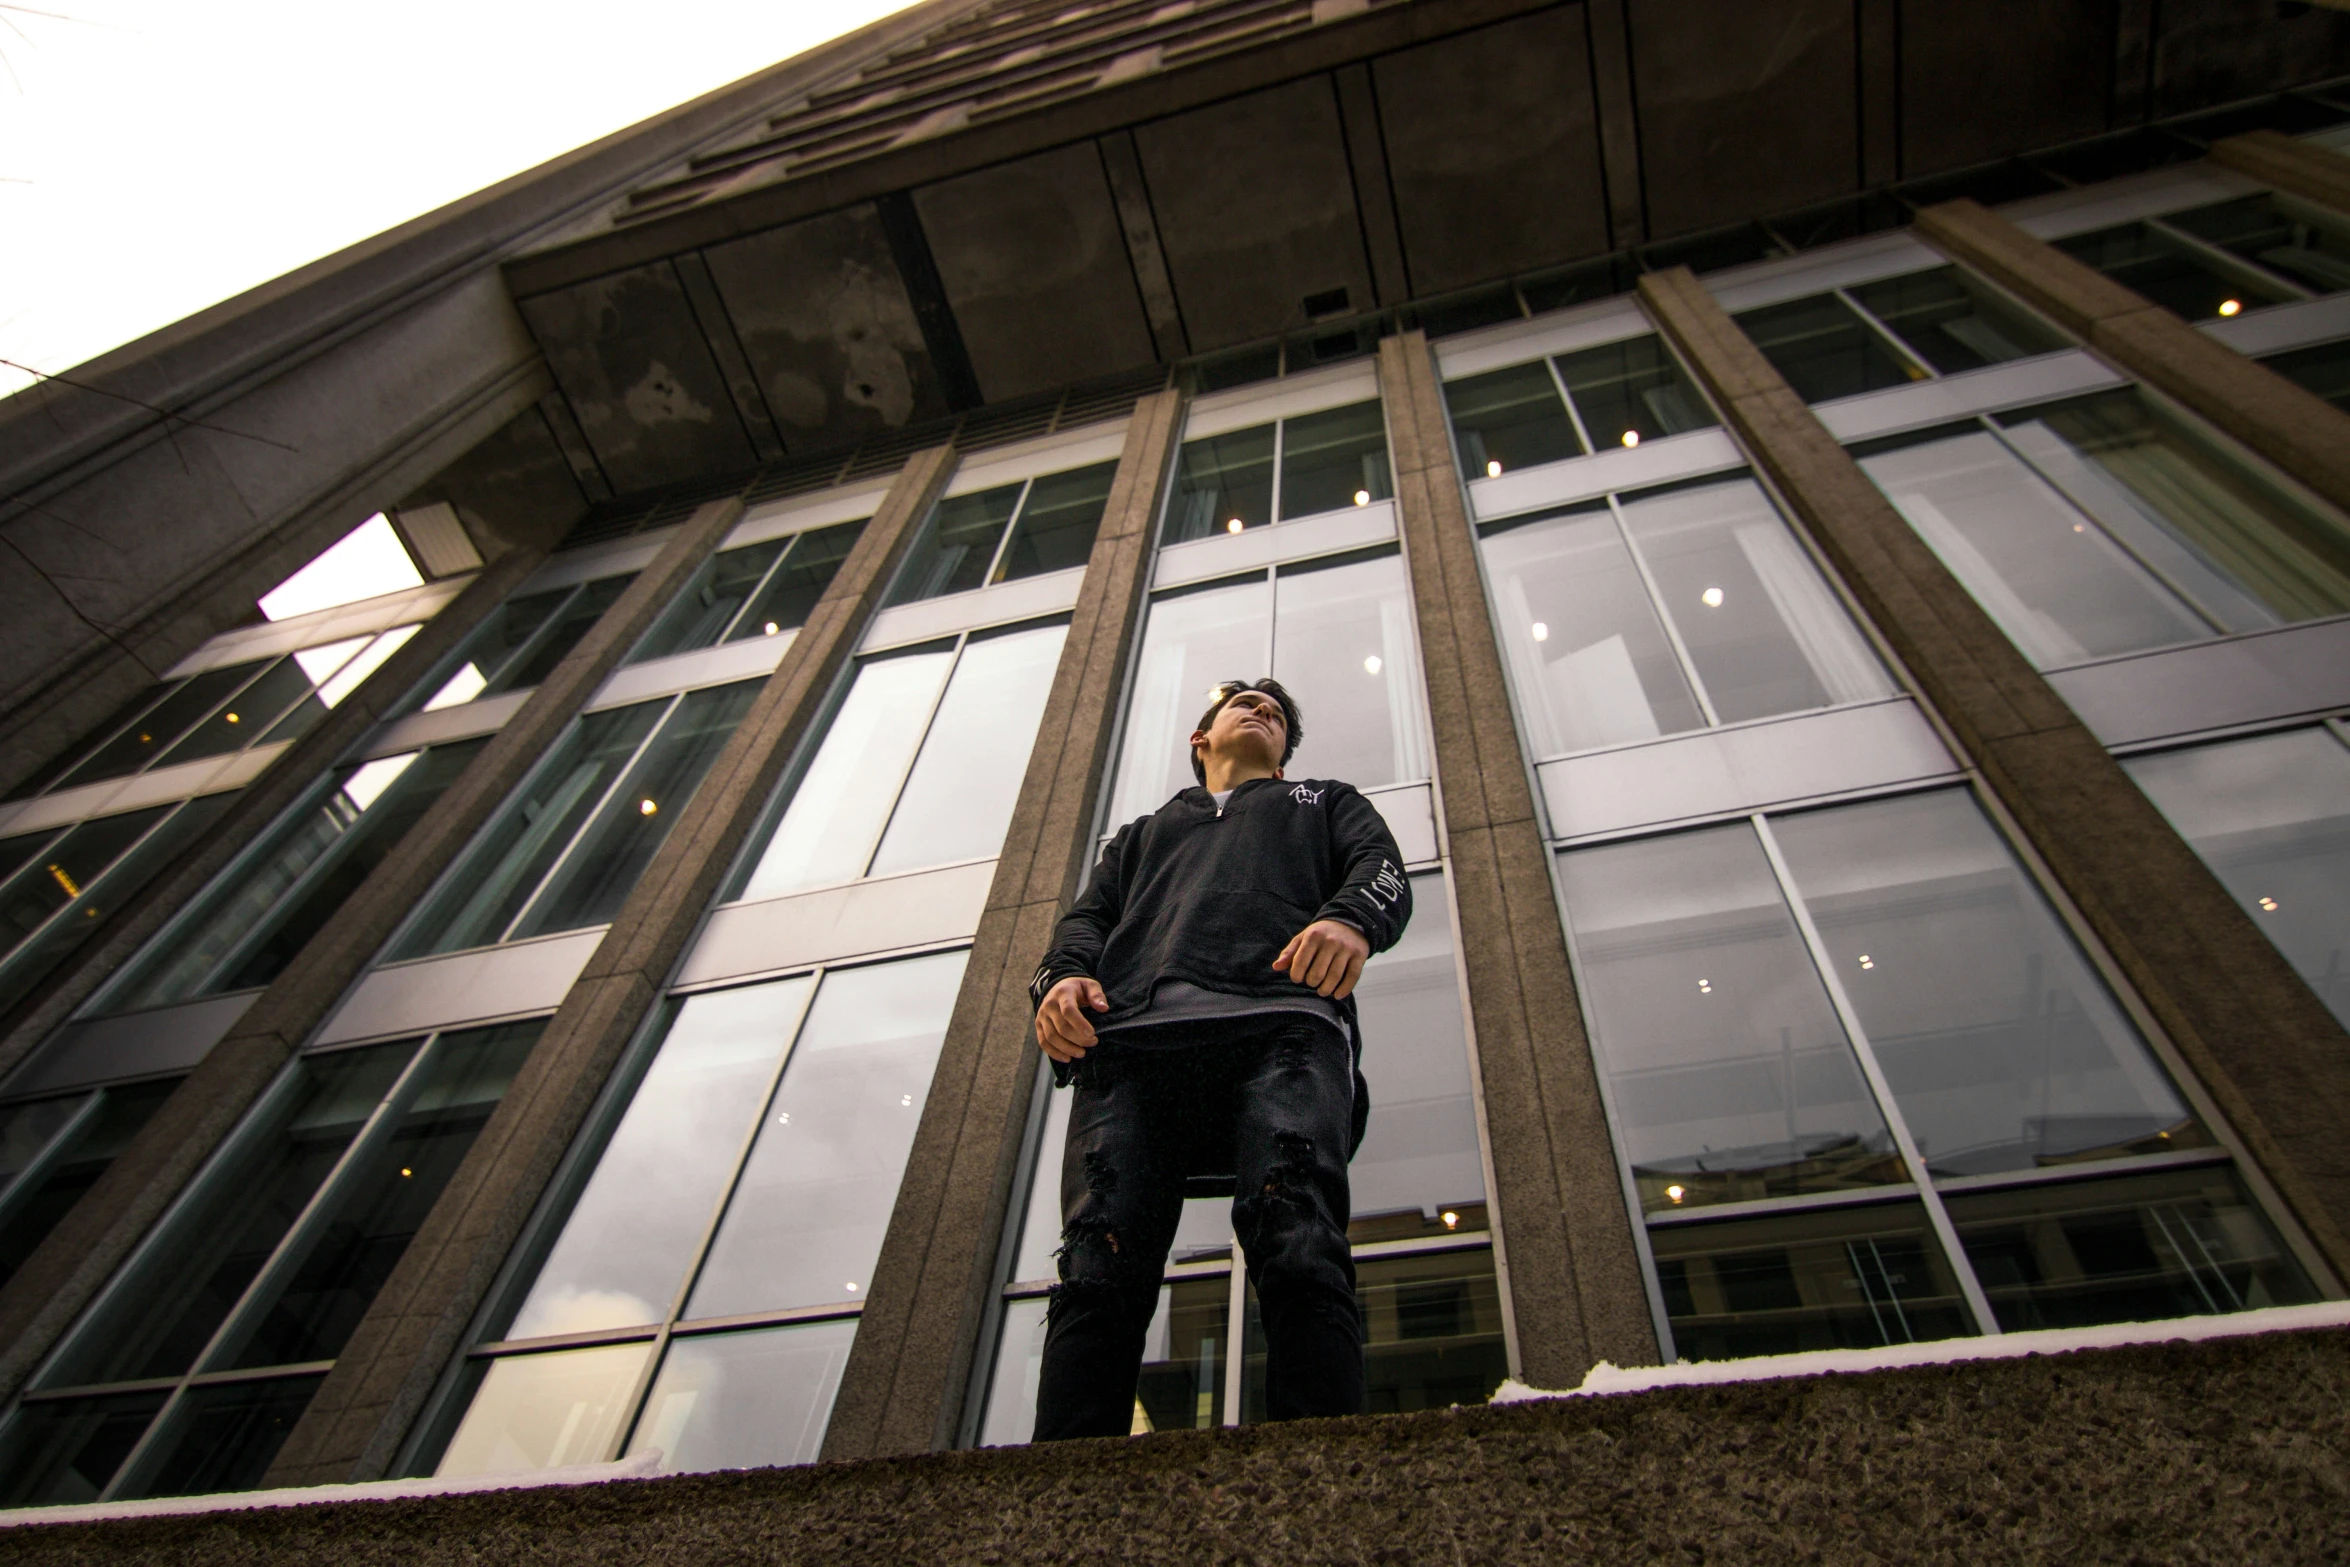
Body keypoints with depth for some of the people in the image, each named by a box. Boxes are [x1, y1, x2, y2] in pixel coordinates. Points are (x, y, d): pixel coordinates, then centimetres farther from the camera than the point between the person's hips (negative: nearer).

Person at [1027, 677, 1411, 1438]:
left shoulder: (1325, 802, 39)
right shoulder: (1143, 833, 44)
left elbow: (1381, 865, 18)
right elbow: (1089, 917, 27)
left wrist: (1352, 919, -9)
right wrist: (1062, 976, 0)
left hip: (1278, 1029, -1)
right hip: (1129, 1038, 2)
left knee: (1298, 1249, -26)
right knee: (1098, 1271, -19)